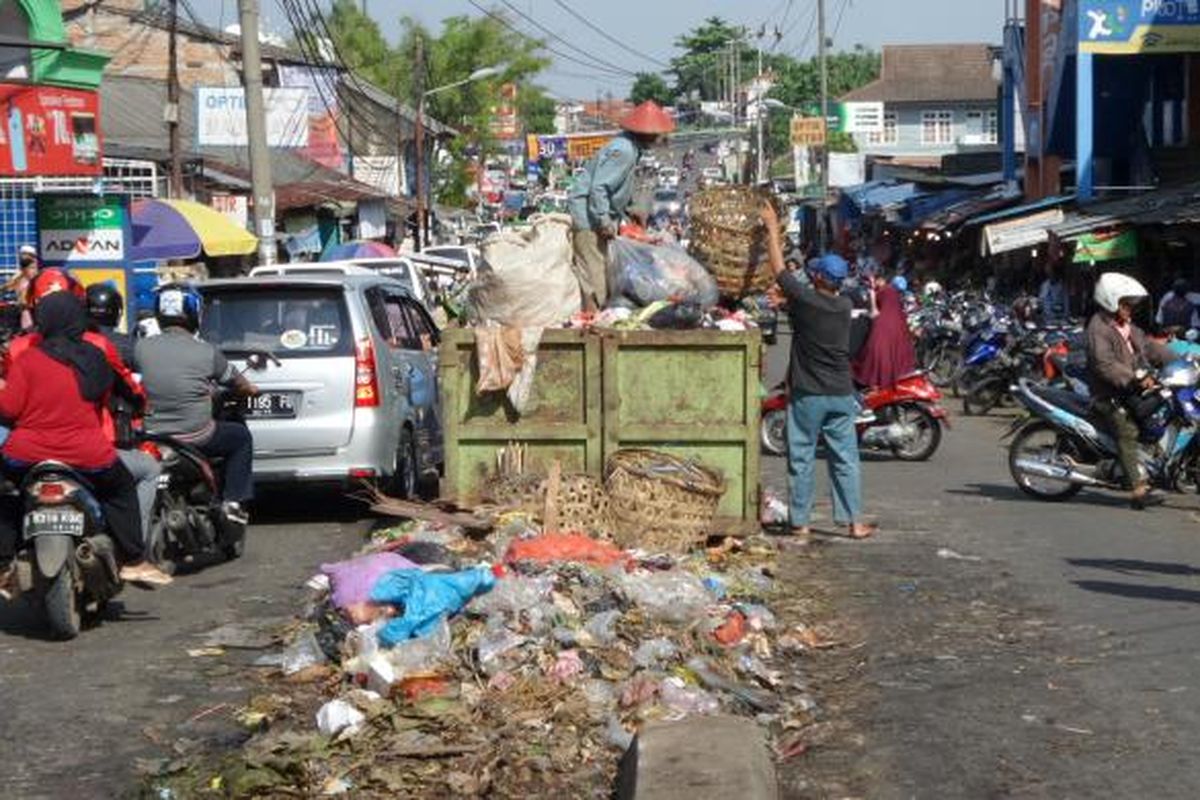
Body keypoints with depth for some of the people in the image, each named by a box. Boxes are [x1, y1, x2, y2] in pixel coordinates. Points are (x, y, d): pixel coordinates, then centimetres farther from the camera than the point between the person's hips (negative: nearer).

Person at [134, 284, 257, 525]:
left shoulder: (141, 348, -4)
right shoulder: (206, 352, -8)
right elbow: (234, 381, 8)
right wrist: (250, 390, 31)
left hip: (154, 437, 3)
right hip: (197, 439, -3)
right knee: (241, 437, 22)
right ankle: (233, 501, 16)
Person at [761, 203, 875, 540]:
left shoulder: (804, 299, -12)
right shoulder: (844, 306, 2)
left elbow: (779, 268, -2)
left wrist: (772, 227, 10)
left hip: (807, 395, -4)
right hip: (841, 395, 4)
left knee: (801, 459, 4)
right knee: (845, 459, 6)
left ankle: (800, 521, 8)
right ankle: (854, 521, 6)